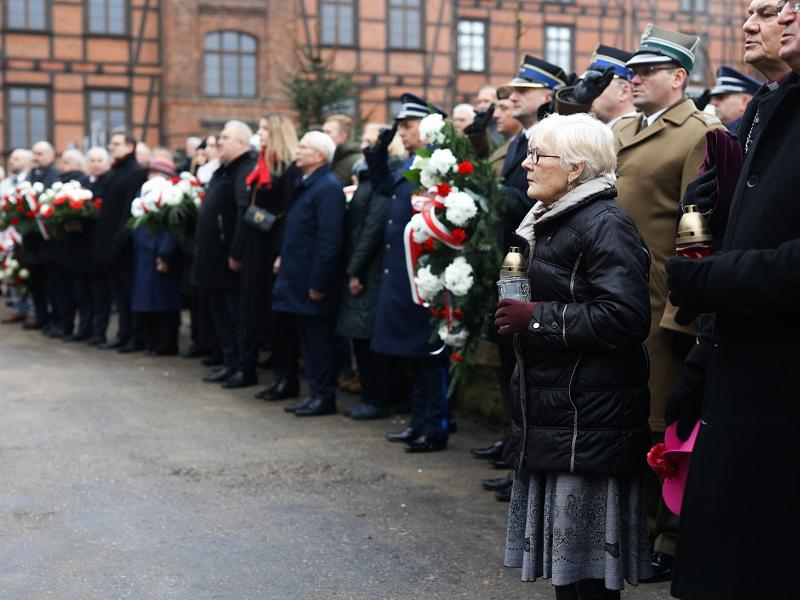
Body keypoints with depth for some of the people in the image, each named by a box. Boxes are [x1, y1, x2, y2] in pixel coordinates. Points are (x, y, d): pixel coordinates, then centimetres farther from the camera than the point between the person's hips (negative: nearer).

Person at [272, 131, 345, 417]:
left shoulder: (328, 187, -16)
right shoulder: (306, 184, 14)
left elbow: (329, 240, -21)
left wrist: (318, 283, -22)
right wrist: (284, 257, 13)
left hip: (313, 281, -10)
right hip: (298, 278, 10)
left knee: (319, 340, -1)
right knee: (307, 339, 14)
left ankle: (325, 396, 8)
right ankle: (315, 393, 22)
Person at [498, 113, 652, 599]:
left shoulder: (606, 224, -15)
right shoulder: (551, 221, 16)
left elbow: (624, 318, -26)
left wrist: (536, 318, -19)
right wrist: (515, 308, 9)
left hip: (589, 420, -10)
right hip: (552, 410, 10)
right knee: (559, 544, 15)